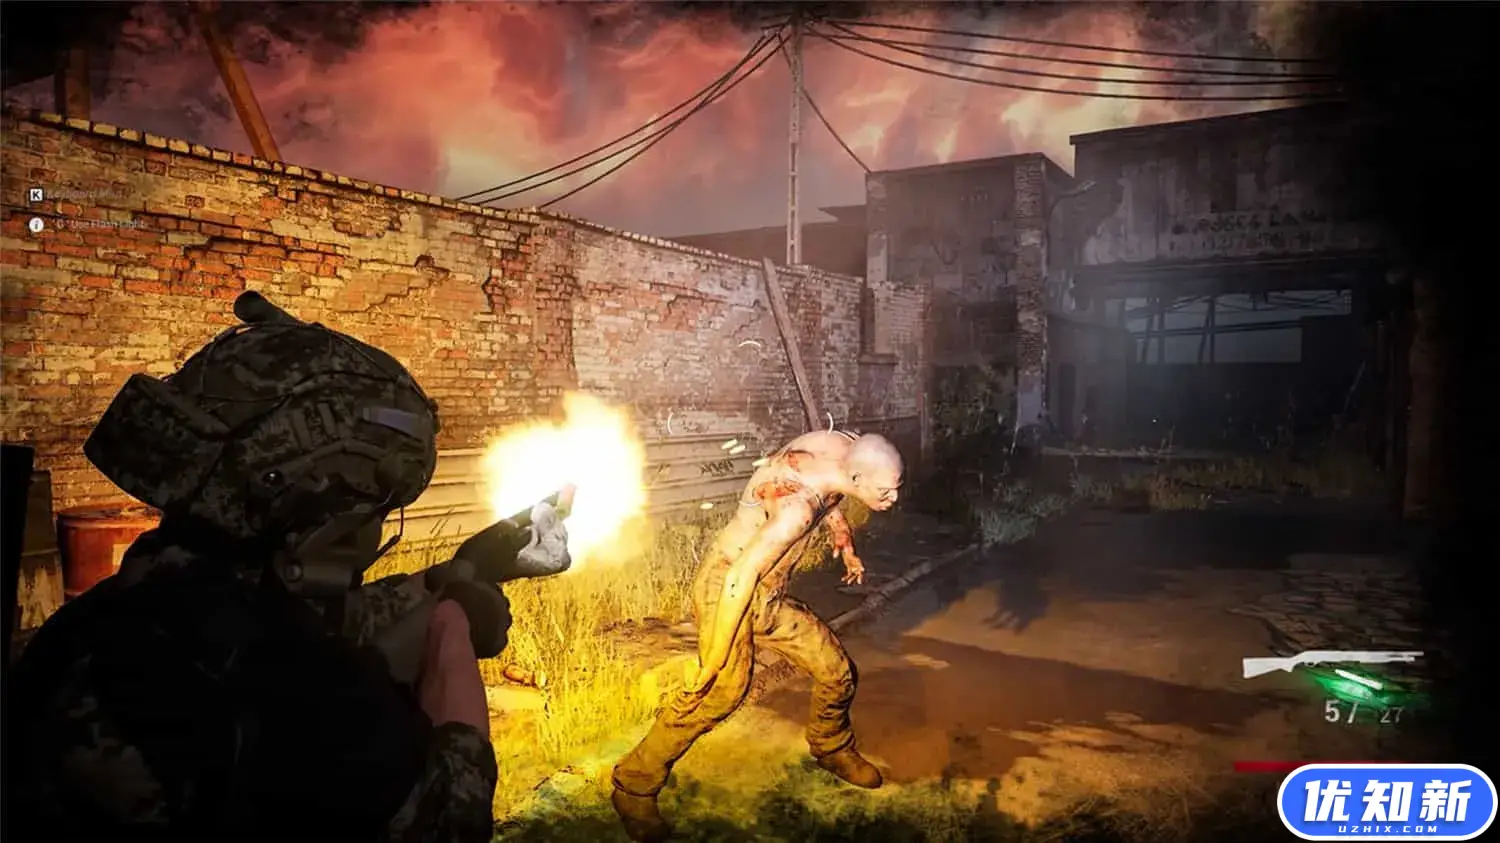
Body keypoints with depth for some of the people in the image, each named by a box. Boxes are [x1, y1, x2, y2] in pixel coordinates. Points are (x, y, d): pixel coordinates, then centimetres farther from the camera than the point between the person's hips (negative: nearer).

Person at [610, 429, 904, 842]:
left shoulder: (845, 448, -8)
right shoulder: (798, 506, -33)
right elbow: (741, 577, -31)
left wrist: (848, 549, 28)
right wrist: (714, 661, -25)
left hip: (770, 596, 8)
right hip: (728, 590, -8)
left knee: (835, 670, 10)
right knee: (721, 690, -20)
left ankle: (831, 748, 39)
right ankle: (634, 788, -3)